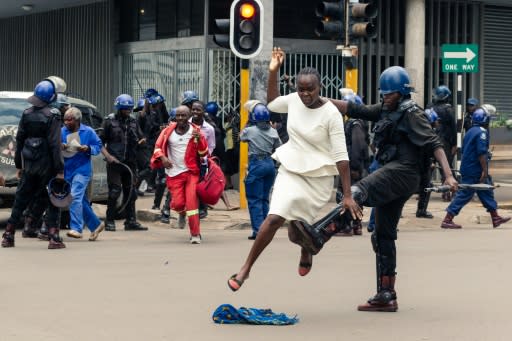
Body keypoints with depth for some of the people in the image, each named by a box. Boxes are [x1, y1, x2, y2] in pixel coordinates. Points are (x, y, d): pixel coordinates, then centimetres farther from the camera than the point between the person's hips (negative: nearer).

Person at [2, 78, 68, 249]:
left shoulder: (27, 114, 6)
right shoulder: (52, 115, -12)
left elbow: (19, 139, 10)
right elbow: (55, 144, -16)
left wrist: (18, 164, 17)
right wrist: (60, 170, -14)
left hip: (29, 164, 5)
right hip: (46, 165, -5)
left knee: (21, 199, 13)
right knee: (51, 200, 3)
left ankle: (8, 236, 15)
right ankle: (53, 237, -3)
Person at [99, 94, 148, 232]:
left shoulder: (133, 122, 14)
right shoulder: (110, 122, 0)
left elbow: (136, 142, 19)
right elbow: (101, 142, 0)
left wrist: (140, 142, -4)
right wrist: (108, 156, -13)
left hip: (130, 162, 5)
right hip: (114, 162, -5)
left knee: (130, 192, 7)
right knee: (114, 192, -6)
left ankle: (131, 221, 12)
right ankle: (110, 221, 1)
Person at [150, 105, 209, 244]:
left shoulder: (195, 131, -1)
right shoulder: (168, 130, 1)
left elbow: (204, 153, -1)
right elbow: (158, 147, 9)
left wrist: (199, 139, -19)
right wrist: (162, 157, -11)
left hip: (192, 171, -1)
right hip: (174, 173, 1)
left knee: (192, 201, -12)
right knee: (177, 203, -3)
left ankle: (195, 234, -6)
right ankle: (182, 213, 36)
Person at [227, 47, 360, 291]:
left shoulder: (331, 114, -17)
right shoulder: (294, 100, -3)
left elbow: (341, 156, -18)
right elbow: (272, 104, 21)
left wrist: (347, 195, -20)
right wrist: (273, 72, 7)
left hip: (318, 177, -3)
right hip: (290, 170, 3)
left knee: (295, 233, 3)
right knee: (274, 218, -16)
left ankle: (306, 250, 41)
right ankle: (246, 267, -4)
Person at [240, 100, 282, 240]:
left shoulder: (250, 130, -8)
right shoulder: (273, 132, 3)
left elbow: (241, 137, 13)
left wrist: (248, 124, 16)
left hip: (256, 165, -5)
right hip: (270, 164, 5)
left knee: (254, 200, 0)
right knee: (264, 198, 16)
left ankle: (258, 230, -7)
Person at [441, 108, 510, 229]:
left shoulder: (470, 132, 14)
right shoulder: (482, 132, -13)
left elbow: (464, 150, 20)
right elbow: (481, 152, -21)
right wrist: (485, 170, -20)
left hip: (467, 168, 10)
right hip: (475, 171, -10)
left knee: (486, 193, 15)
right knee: (464, 194, -8)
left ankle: (495, 218, 21)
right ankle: (447, 220, -8)